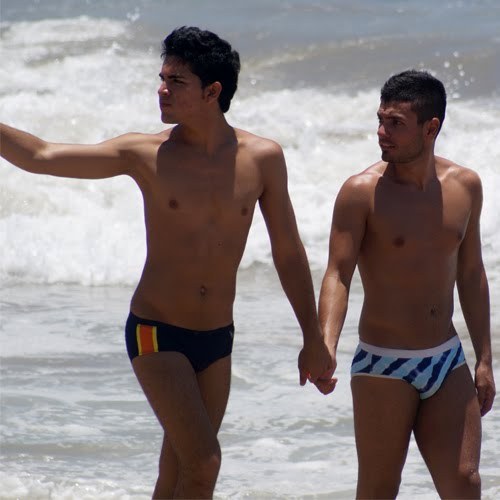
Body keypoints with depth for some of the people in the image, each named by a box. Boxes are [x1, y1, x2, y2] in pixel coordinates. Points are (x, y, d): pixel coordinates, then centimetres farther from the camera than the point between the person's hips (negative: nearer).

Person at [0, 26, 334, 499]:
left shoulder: (262, 158, -2)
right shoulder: (145, 154, -7)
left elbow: (288, 252, 6)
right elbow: (40, 157, -6)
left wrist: (313, 340, 9)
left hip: (217, 337, 3)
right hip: (156, 335, -3)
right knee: (203, 461, -17)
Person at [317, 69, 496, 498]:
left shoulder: (465, 186, 4)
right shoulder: (362, 192, -11)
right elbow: (338, 275, -17)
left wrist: (484, 359, 13)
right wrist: (325, 347, -34)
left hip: (447, 362, 4)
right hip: (383, 366, -4)